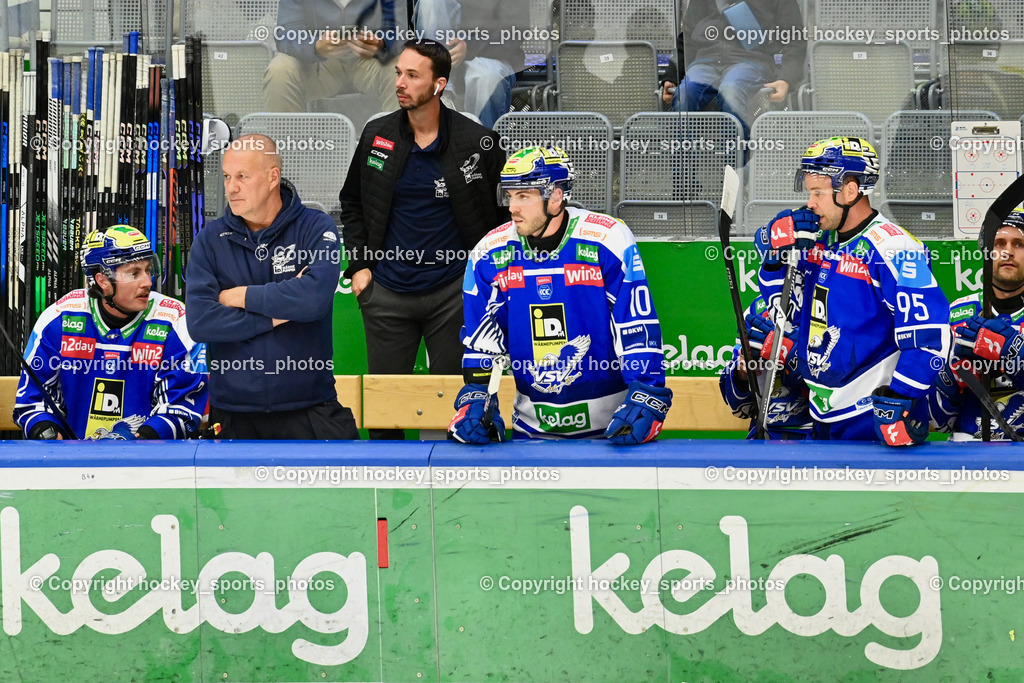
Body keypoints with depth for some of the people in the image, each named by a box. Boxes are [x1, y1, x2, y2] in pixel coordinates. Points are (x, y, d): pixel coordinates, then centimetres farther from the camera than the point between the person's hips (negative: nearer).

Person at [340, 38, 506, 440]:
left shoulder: (477, 143, -8)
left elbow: (505, 211, 2)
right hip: (387, 293, 2)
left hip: (453, 292, -2)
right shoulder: (377, 136, 1)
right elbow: (352, 203, 14)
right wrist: (358, 265, 6)